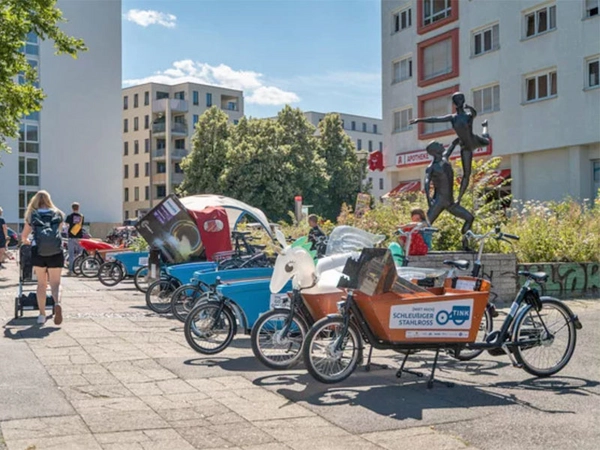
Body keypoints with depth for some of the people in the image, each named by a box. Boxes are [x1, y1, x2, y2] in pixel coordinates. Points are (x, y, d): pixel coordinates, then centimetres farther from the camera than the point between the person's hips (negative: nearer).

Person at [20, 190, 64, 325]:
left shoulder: (32, 216, 12)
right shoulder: (58, 214, 14)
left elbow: (23, 237, 18)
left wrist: (28, 242, 39)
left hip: (38, 252, 0)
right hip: (56, 252, 0)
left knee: (41, 283, 12)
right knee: (55, 283, 5)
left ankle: (42, 315, 9)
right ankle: (57, 303, -25)